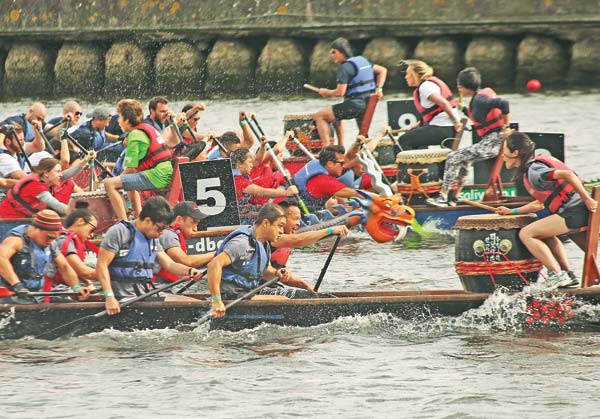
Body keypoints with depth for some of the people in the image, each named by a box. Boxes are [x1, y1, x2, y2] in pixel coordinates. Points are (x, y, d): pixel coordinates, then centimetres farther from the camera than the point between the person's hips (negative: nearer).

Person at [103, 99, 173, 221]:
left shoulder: (135, 134, -9)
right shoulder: (149, 128, 21)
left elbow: (131, 168, -12)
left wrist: (118, 178, 4)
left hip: (155, 176, -10)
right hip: (167, 174, 10)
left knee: (109, 184, -16)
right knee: (130, 183, 38)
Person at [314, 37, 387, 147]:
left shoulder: (345, 67, -13)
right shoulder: (362, 60, 14)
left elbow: (340, 92, -18)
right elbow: (383, 70, 22)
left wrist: (326, 92, 1)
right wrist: (379, 88, 15)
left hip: (355, 105, -9)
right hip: (368, 104, 9)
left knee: (319, 116, -3)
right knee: (335, 115, 34)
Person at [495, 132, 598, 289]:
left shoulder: (534, 171, -11)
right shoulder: (533, 167, 21)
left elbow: (567, 174, -23)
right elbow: (540, 203, 28)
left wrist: (587, 200, -19)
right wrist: (513, 212, 28)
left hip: (574, 213, -10)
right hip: (579, 211, 10)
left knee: (526, 234, -7)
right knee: (546, 234, 31)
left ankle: (557, 274, -8)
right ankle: (568, 275, 23)